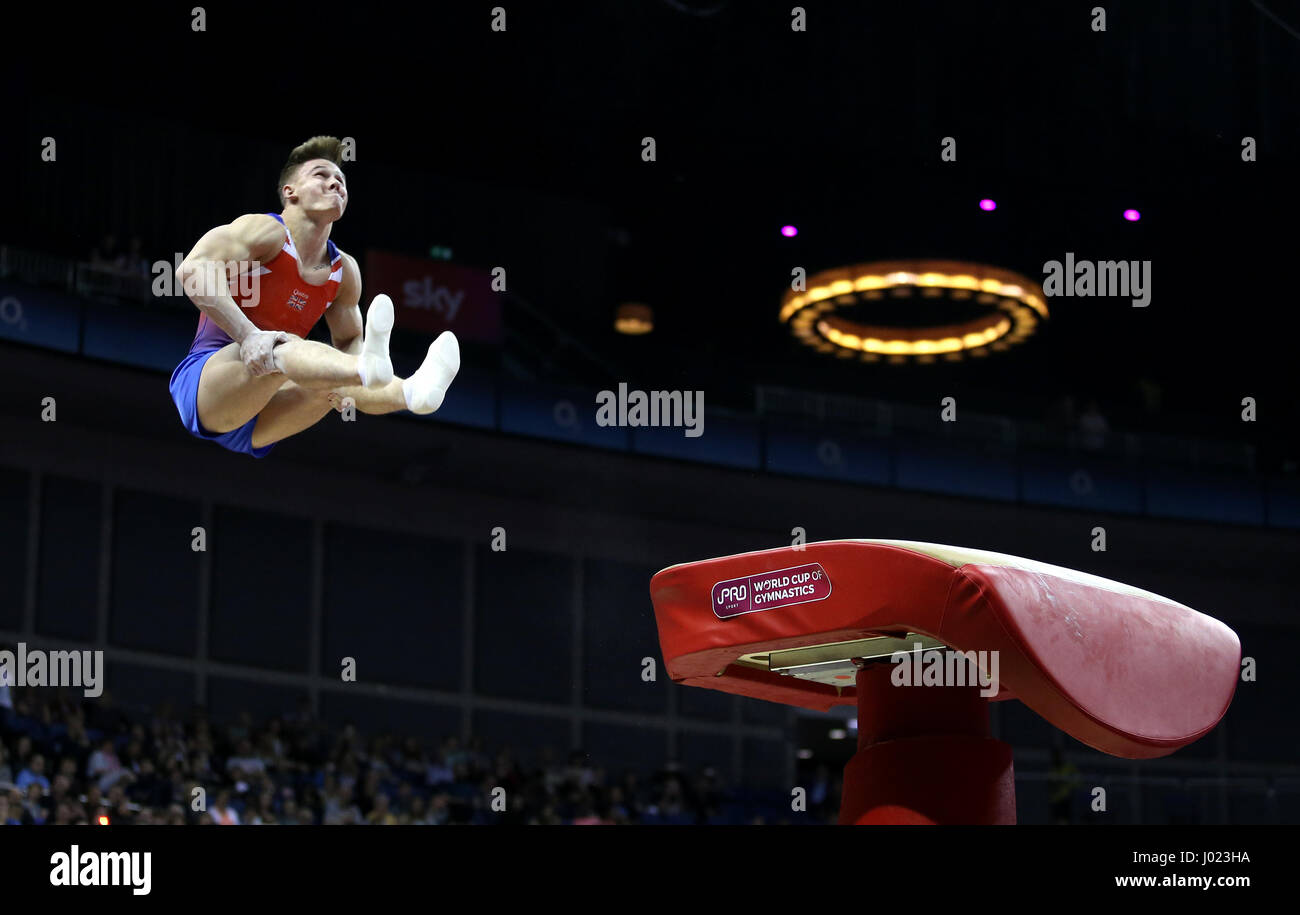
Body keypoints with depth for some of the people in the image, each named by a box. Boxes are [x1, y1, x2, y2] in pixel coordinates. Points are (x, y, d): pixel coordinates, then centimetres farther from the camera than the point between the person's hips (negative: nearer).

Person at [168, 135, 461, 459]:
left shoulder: (344, 271, 11)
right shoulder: (267, 231, -8)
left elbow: (348, 340, 23)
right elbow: (194, 268, -24)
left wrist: (342, 383, -3)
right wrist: (248, 335, -35)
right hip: (202, 386, -7)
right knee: (280, 348, -35)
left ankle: (411, 391, -52)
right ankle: (368, 368, -67)